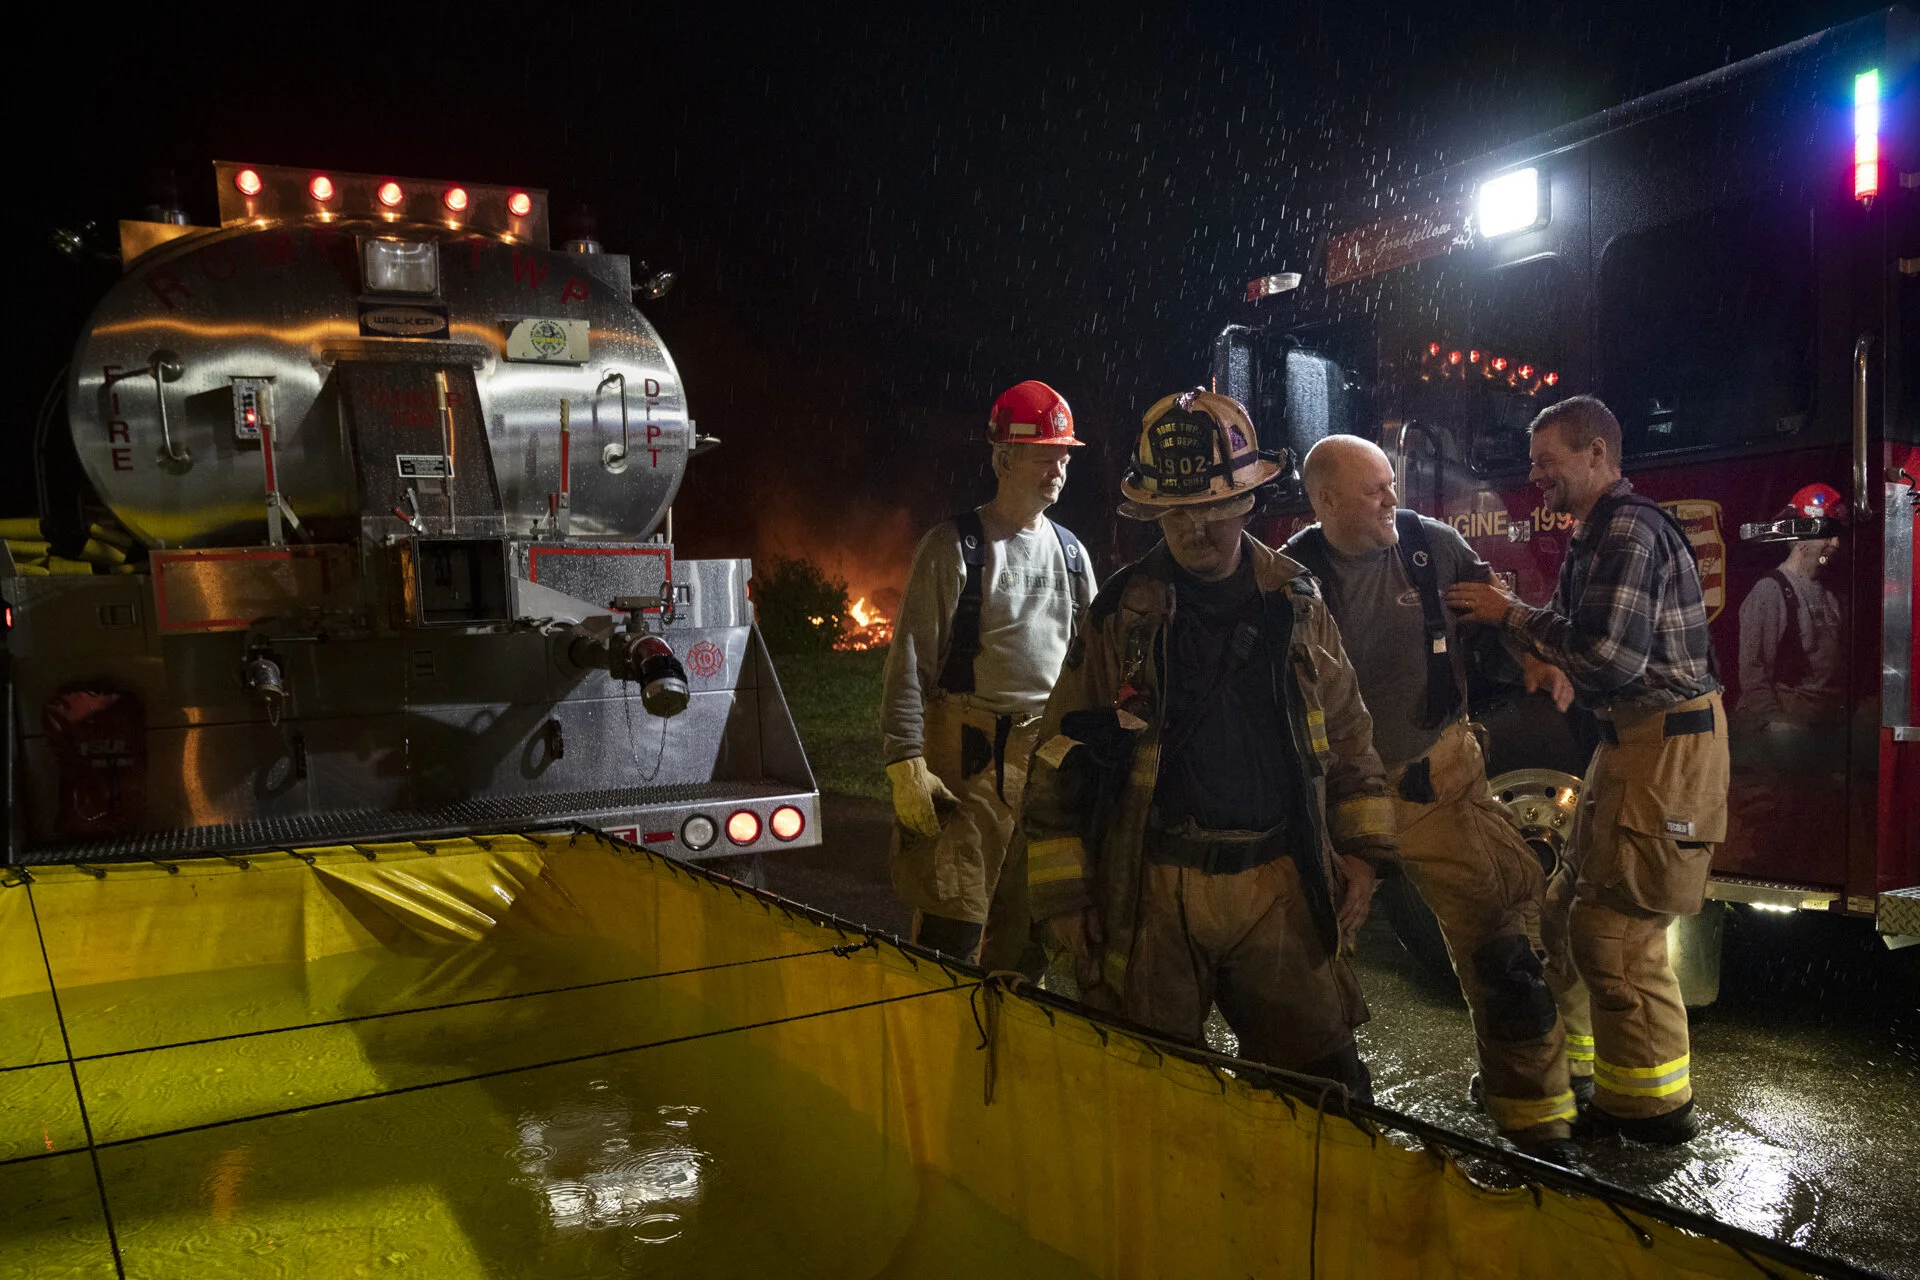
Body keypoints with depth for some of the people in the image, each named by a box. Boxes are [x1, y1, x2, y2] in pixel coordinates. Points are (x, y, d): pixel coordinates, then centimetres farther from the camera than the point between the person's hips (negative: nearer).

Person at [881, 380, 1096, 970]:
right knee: (951, 929, -7)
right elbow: (909, 662, -9)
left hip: (1053, 754, 6)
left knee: (1025, 929, 11)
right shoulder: (953, 545, -5)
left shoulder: (1071, 552, 13)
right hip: (969, 754, -5)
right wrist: (907, 764, -16)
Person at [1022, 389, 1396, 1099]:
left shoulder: (1295, 601, 6)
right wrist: (1063, 895, -1)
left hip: (1280, 888, 2)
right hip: (1152, 893, -1)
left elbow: (1347, 732, 15)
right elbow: (1061, 759, 0)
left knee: (1322, 1080, 10)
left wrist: (1363, 850, 9)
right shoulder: (1120, 613, -2)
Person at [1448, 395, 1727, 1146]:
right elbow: (1582, 640, 17)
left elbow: (1610, 655, -25)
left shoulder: (1630, 529, -17)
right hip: (1634, 741, 11)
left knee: (1616, 925, -7)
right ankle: (1574, 1071, 28)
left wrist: (1513, 616, -15)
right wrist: (1507, 612, 3)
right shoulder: (1596, 536, 15)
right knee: (1570, 908, 15)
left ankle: (1655, 1106, 6)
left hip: (1668, 744, -11)